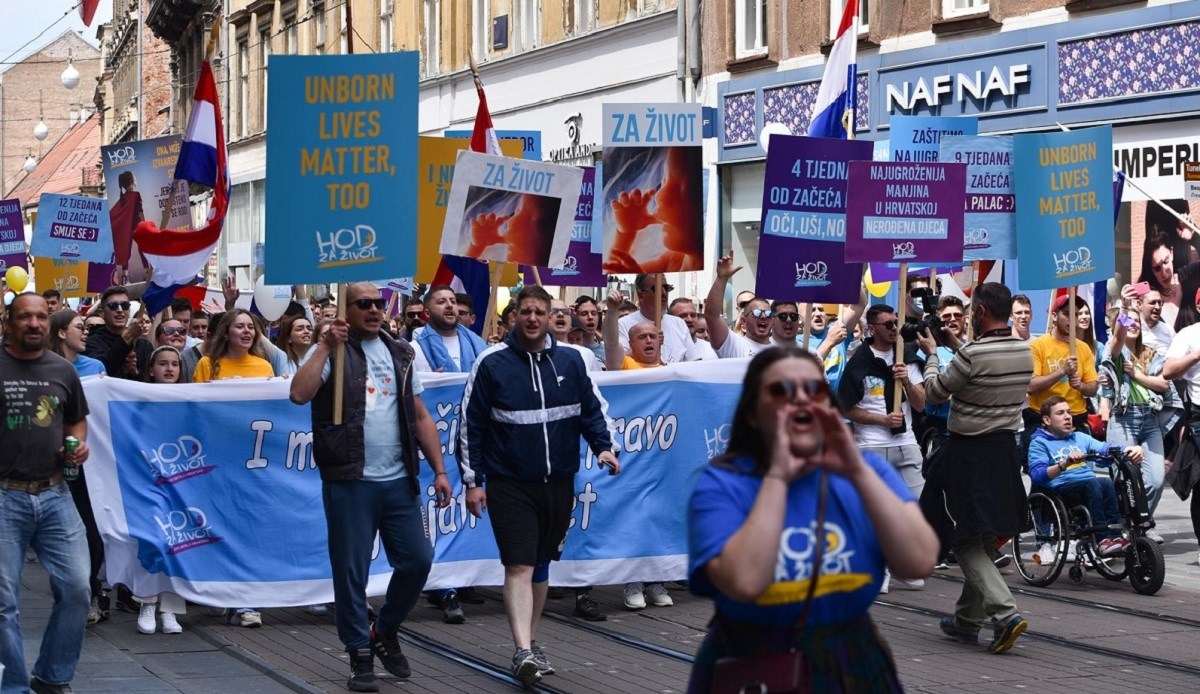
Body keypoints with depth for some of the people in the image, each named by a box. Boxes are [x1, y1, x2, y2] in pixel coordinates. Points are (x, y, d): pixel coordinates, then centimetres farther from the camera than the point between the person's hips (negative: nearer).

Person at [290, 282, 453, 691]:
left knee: (417, 560, 3)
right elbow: (299, 394, -18)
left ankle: (385, 631, 26)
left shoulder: (400, 354, 14)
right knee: (351, 571, 0)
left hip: (399, 480, 4)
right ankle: (360, 656, 11)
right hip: (350, 481, -4)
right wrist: (326, 346, -18)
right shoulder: (331, 351, 0)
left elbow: (420, 416, 16)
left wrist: (439, 470, 11)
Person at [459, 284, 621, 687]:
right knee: (519, 567, -13)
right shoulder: (492, 364, -5)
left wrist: (604, 446, -4)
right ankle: (524, 653, -19)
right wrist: (472, 480, -4)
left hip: (558, 483, 4)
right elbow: (471, 424, -2)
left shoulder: (569, 361, 5)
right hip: (510, 484, -4)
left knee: (541, 566, 15)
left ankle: (531, 642, 28)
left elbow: (593, 408, 13)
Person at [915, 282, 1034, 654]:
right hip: (1005, 448, 7)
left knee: (966, 540, -1)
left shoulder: (972, 354, -21)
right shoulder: (1025, 351, 1)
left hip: (968, 452, -7)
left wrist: (932, 353, 8)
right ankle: (968, 619, 24)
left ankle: (1005, 612, -16)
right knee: (986, 539, 16)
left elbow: (934, 392, -8)